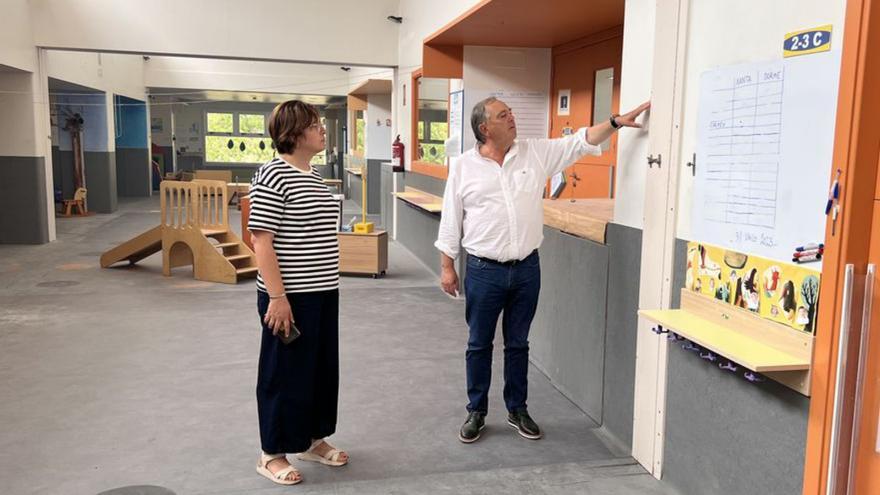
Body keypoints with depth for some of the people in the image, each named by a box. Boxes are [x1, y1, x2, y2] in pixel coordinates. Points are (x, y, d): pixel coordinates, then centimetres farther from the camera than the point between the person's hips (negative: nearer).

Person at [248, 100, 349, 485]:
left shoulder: (315, 175, 11)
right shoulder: (273, 176, -15)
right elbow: (261, 240, -18)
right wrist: (277, 296, -21)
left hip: (323, 293, 9)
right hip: (290, 296, -8)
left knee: (322, 368, 17)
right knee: (284, 373, 4)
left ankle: (312, 439, 34)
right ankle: (272, 453, 20)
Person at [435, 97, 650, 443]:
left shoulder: (536, 153, 3)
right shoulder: (463, 166, -2)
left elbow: (580, 142, 3)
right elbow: (451, 220, 1)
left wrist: (616, 122, -10)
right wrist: (447, 266, -1)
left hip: (526, 269, 2)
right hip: (483, 271, -2)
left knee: (518, 344, 14)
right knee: (479, 345, 9)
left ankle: (517, 410, 29)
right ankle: (476, 412, 25)